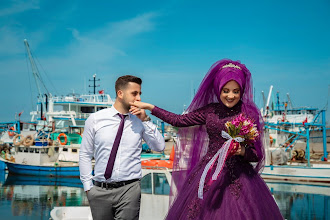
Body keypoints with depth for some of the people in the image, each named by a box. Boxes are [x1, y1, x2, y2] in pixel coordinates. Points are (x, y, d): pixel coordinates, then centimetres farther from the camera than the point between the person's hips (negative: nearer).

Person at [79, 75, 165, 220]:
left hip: (129, 190, 0)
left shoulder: (140, 122, 5)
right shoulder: (95, 119, 3)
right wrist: (88, 186, 3)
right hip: (100, 190, 0)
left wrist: (145, 120, -7)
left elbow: (160, 147, -2)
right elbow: (85, 155, 8)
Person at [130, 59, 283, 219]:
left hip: (236, 176, -3)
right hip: (208, 175, 3)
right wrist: (149, 107, 14)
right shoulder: (210, 110, 7)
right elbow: (179, 120, 12)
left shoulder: (248, 114, -3)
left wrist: (243, 151, -23)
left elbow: (257, 155, -1)